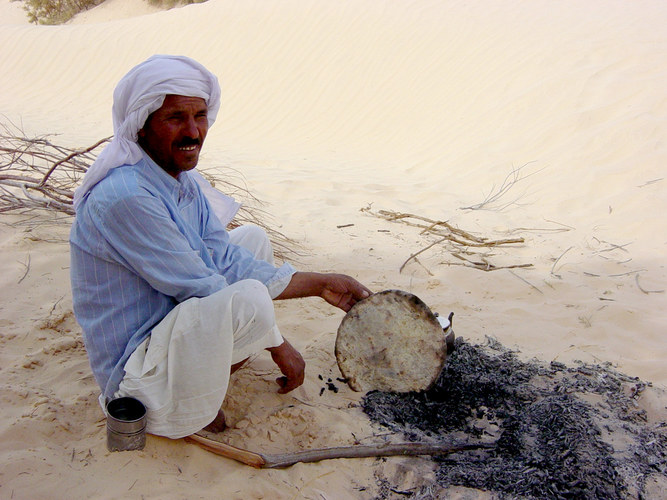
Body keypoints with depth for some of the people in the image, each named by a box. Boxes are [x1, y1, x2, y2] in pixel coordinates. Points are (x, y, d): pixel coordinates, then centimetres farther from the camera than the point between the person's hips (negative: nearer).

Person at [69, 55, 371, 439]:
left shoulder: (184, 180, 3)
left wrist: (321, 284, -1)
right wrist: (277, 345, -15)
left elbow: (225, 260, 2)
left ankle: (226, 360, 10)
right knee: (247, 297, -34)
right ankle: (188, 408, -8)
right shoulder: (123, 197, -27)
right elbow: (204, 289, -24)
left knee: (253, 238, 14)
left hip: (169, 328, 10)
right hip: (133, 373, -10)